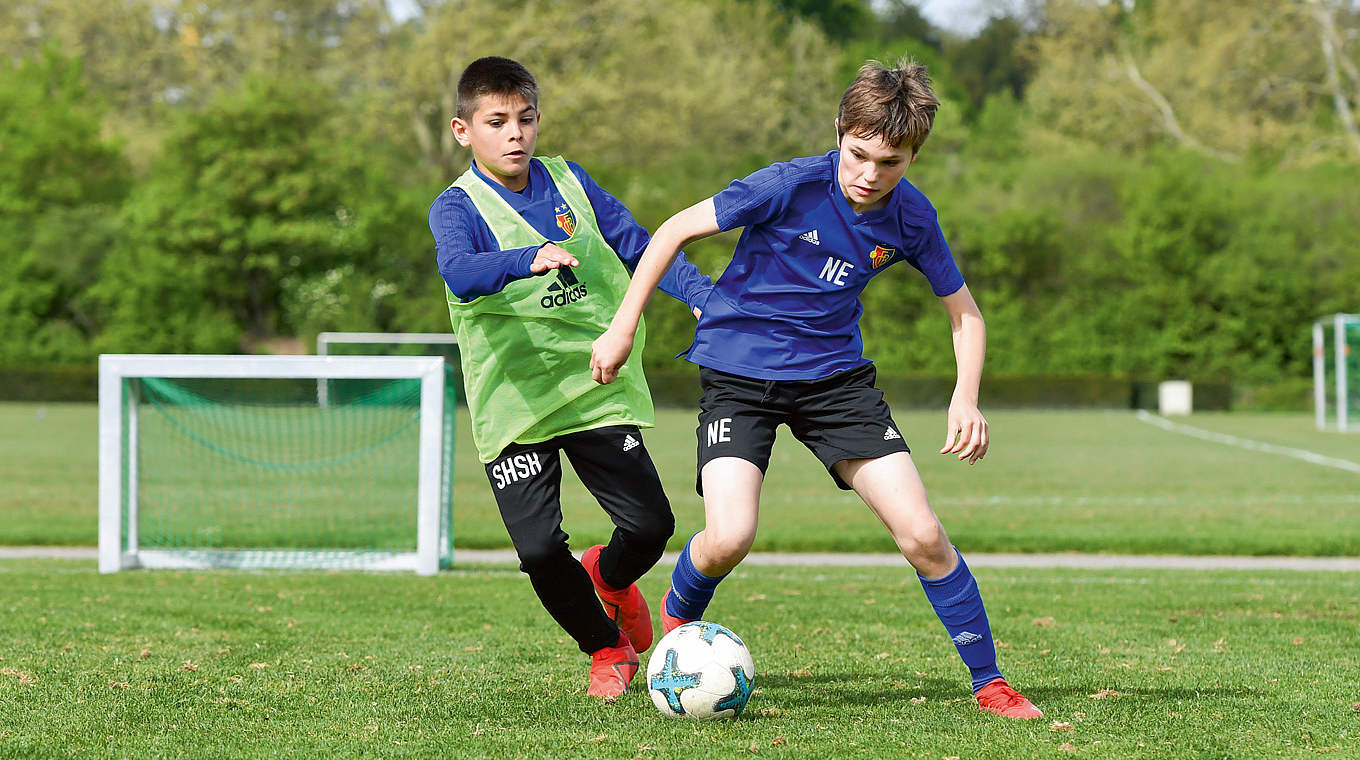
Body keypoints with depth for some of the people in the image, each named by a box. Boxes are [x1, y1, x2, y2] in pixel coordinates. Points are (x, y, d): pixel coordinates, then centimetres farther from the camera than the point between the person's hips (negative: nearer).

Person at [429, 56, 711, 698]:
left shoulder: (568, 183, 6)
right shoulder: (458, 207, -9)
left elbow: (637, 245, 11)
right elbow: (459, 272, -30)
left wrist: (701, 293, -5)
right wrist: (529, 260, -49)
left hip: (596, 386, 3)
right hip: (514, 401, -3)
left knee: (650, 524, -4)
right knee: (540, 549, -10)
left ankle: (606, 576, 33)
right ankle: (606, 650, 17)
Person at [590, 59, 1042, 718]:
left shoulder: (911, 218, -8)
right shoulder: (790, 186, -21)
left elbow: (963, 310, 7)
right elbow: (676, 230, -11)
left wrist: (966, 398, -9)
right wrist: (623, 327, -10)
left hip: (834, 373, 3)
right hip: (738, 368, -3)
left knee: (921, 532, -7)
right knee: (729, 537, -21)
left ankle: (989, 683, 8)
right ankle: (678, 617, 15)